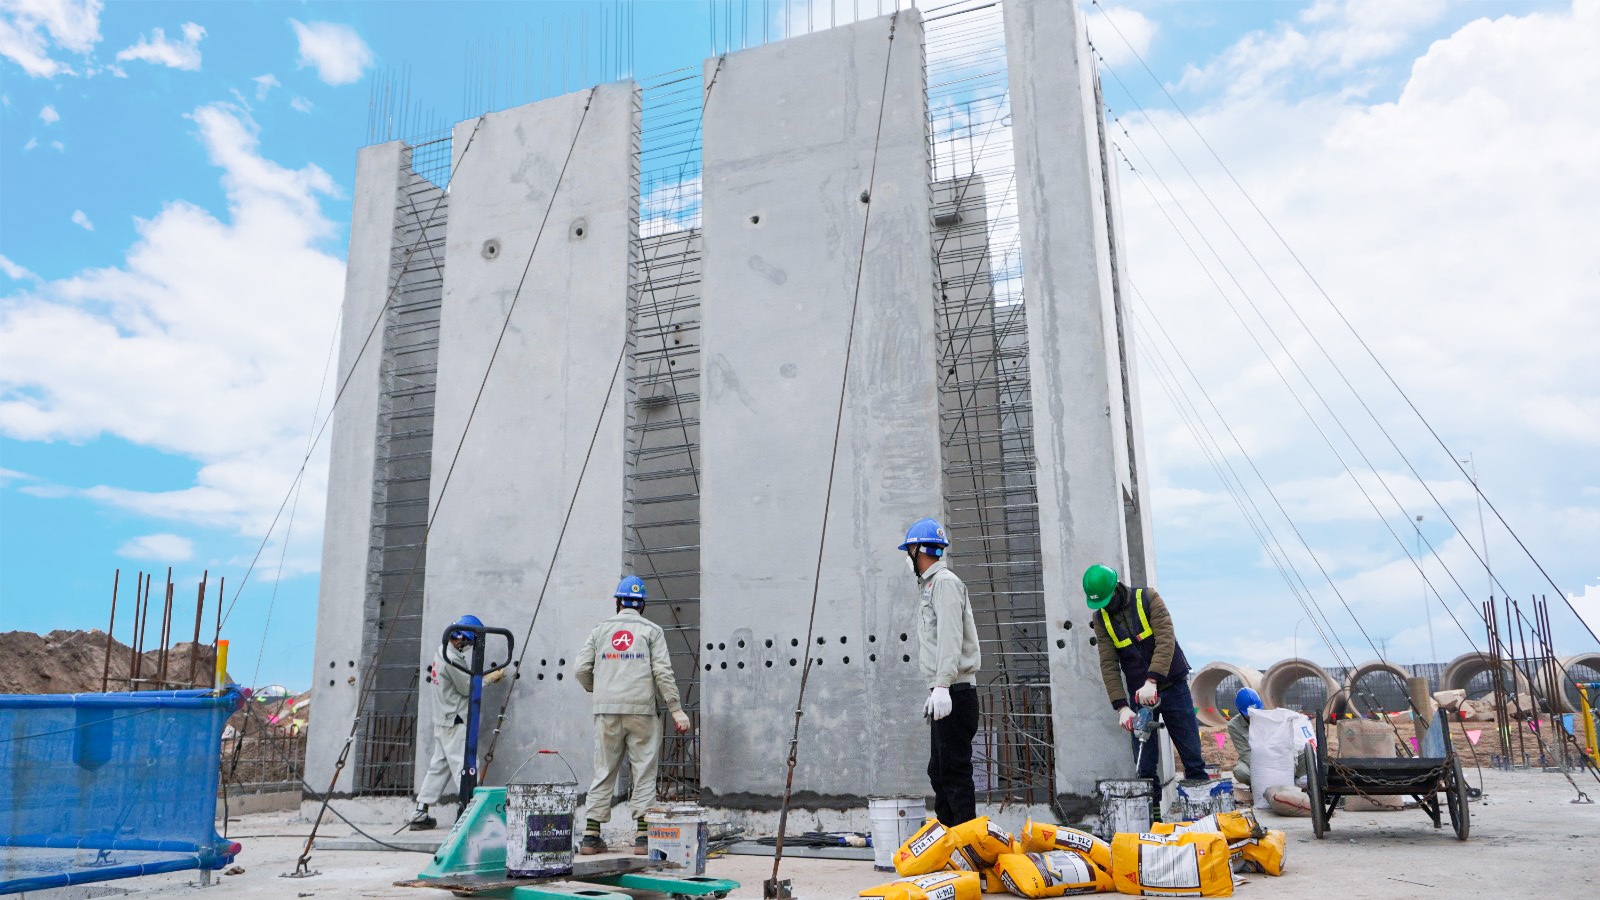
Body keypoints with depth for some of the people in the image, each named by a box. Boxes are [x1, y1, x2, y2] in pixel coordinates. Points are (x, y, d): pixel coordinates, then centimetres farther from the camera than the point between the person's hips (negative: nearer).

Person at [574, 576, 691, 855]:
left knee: (603, 771, 8)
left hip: (606, 710, 2)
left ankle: (591, 835, 8)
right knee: (644, 771, 3)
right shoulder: (651, 630, 5)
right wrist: (676, 709, -2)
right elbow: (662, 672, -4)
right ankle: (642, 835, 0)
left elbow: (582, 669, 7)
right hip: (641, 709, -2)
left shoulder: (600, 629, 12)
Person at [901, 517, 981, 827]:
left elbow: (950, 639, -20)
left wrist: (942, 685, -28)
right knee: (939, 771, 15)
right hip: (943, 694, 11)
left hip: (954, 693, -11)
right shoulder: (931, 584, 22)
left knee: (955, 771, -9)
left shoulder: (945, 582, -9)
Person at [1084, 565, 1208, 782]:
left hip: (1172, 685, -2)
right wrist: (1122, 707, -18)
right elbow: (1108, 664, -8)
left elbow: (1166, 641, -23)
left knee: (1192, 753, 4)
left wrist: (1152, 681, -34)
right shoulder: (1100, 619, -3)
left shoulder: (1147, 598, -12)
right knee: (1145, 764, 2)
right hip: (1139, 693, 2)